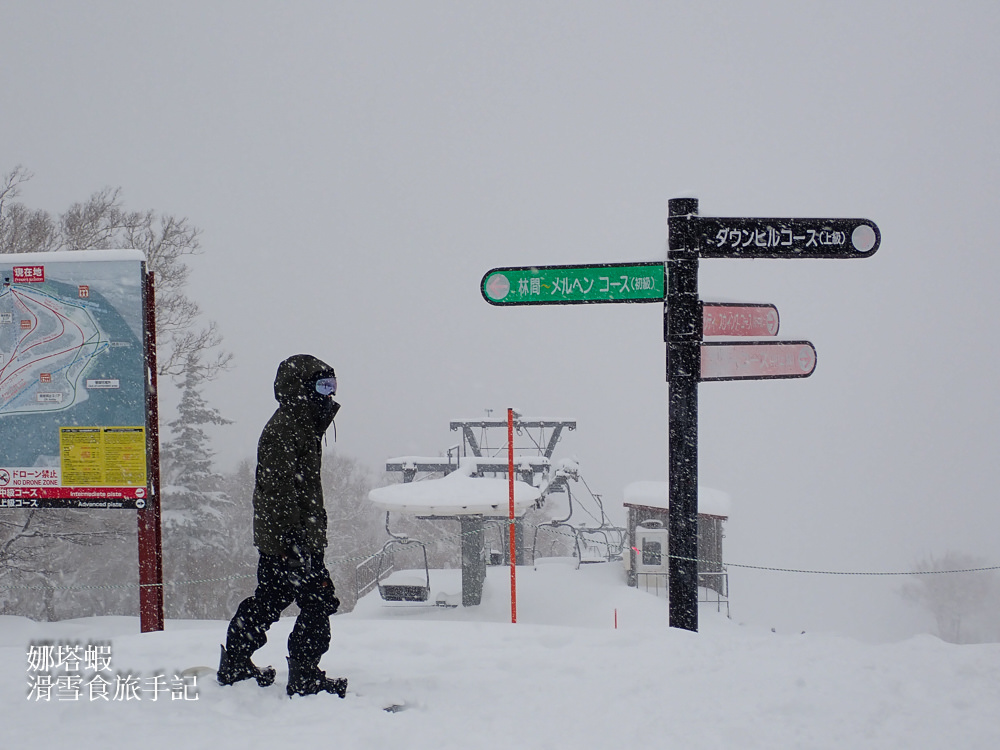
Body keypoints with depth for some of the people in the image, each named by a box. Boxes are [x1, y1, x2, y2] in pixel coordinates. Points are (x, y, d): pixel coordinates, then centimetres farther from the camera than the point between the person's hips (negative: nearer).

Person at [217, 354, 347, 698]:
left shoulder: (304, 426, 18)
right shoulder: (284, 429, -15)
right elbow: (280, 488, -22)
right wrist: (292, 538, -26)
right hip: (292, 538, -11)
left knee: (268, 599, 18)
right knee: (317, 602, -9)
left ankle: (234, 665, 27)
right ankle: (304, 677, -6)